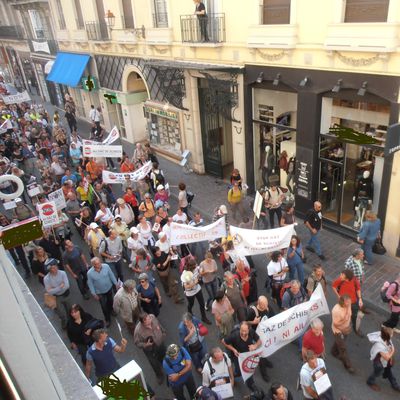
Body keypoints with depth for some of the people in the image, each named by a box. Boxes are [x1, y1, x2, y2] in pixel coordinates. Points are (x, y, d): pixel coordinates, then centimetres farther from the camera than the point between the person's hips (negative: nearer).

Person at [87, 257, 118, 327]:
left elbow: (111, 275, -10)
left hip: (109, 288, 2)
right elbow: (90, 284, -14)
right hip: (100, 292, -2)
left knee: (110, 301, 28)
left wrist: (116, 284, -1)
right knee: (104, 306, 11)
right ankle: (108, 320, 35)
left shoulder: (106, 266, -27)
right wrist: (94, 294, -9)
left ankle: (111, 310, 60)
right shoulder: (90, 273, -29)